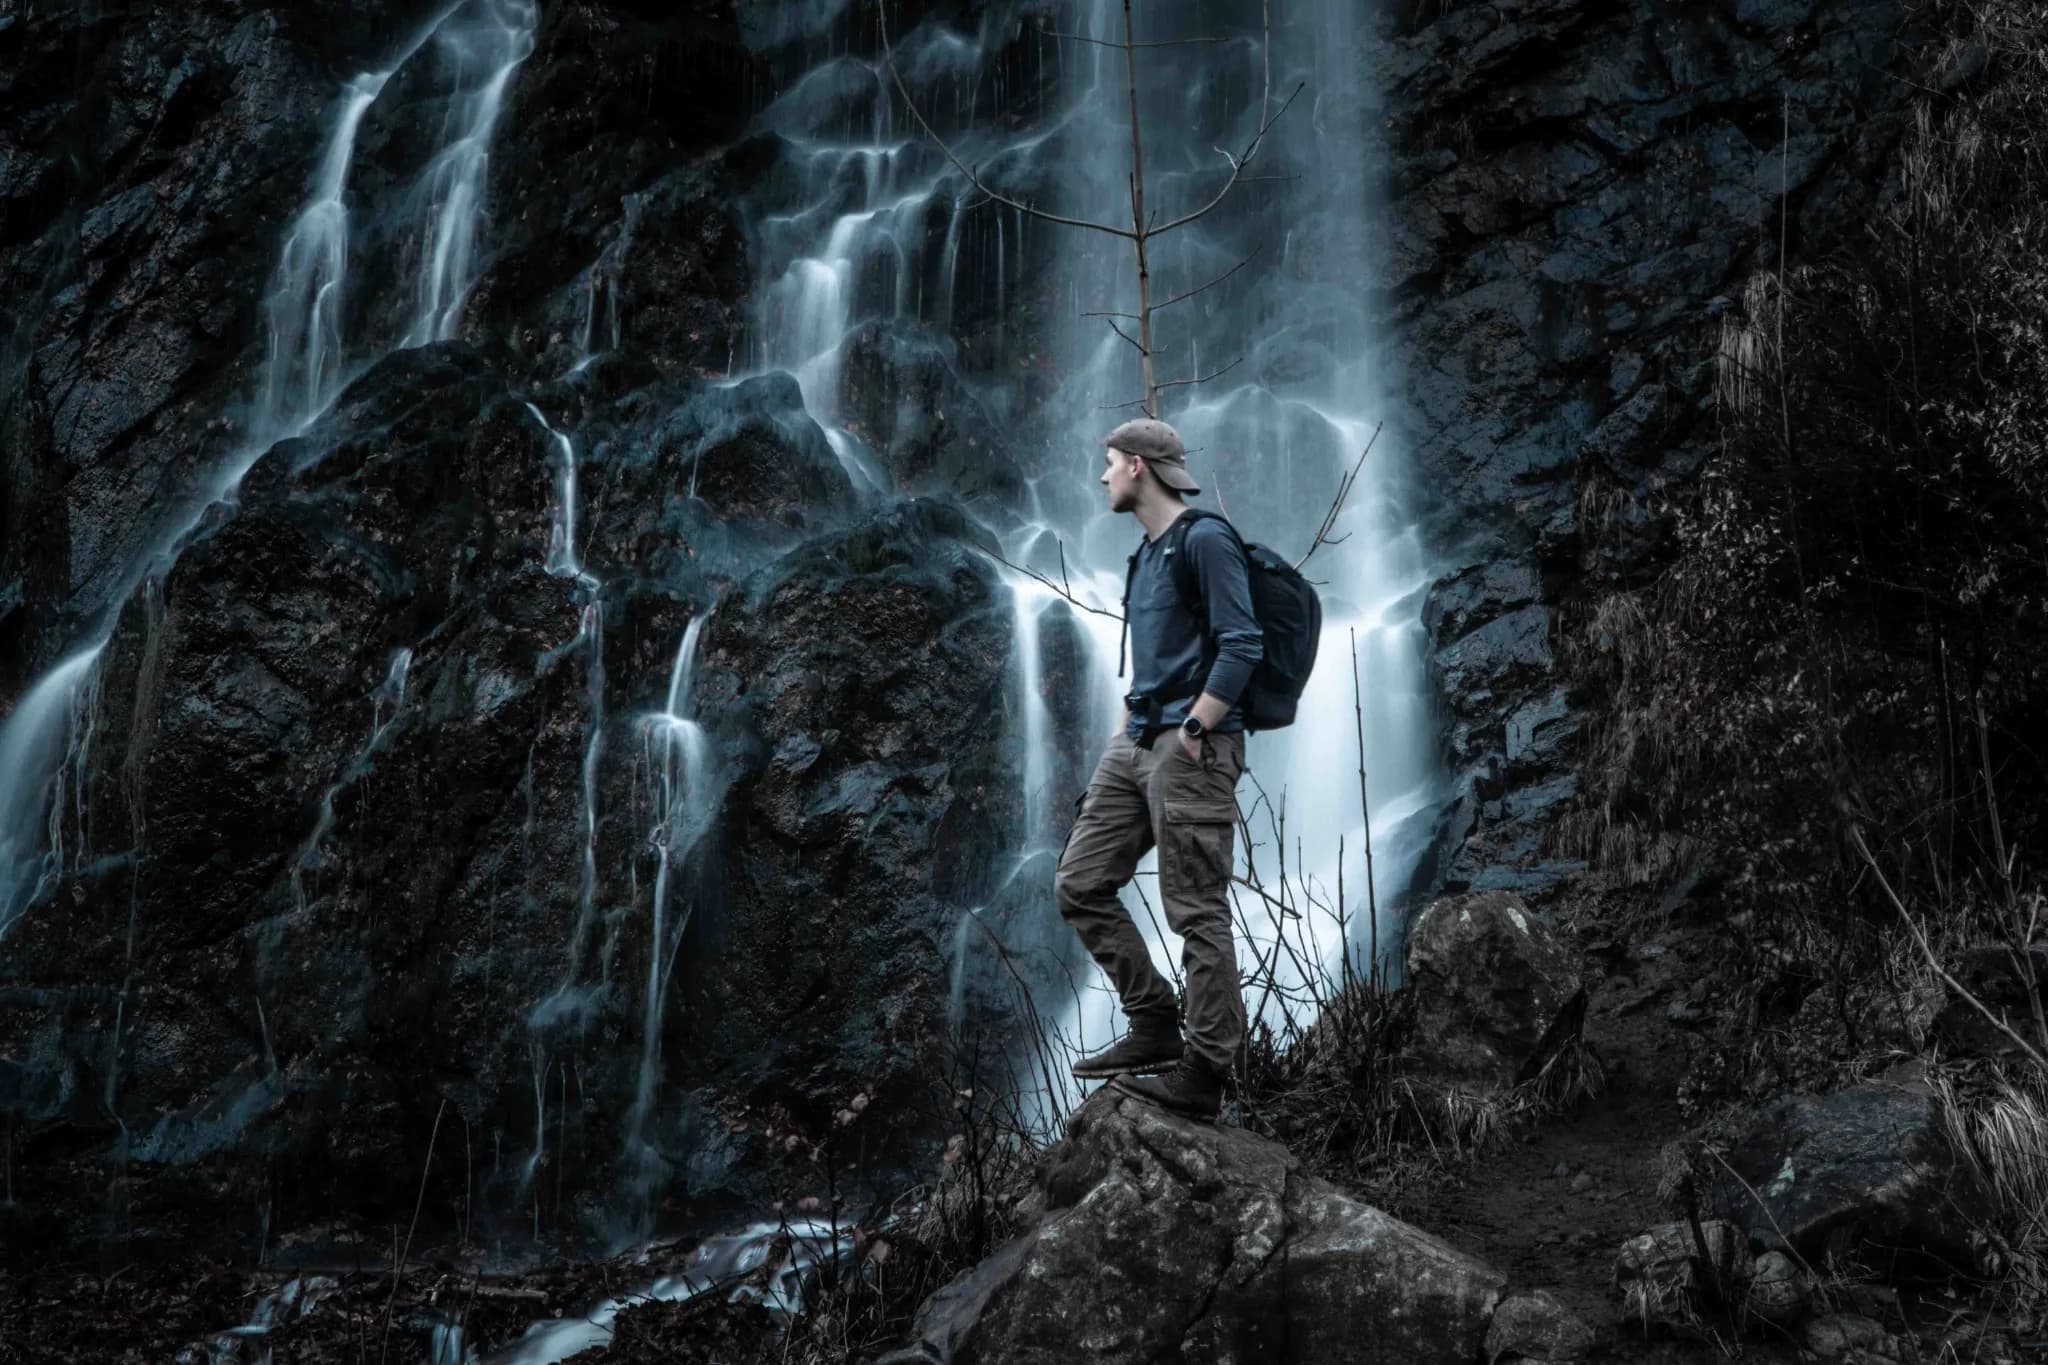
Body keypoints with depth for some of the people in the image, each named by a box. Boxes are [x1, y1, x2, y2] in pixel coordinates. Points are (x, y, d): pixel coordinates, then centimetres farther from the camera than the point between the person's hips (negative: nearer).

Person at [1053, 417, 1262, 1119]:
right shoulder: (1147, 553, 19)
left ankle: (1205, 1073, 1)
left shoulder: (1206, 539, -9)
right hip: (1136, 746, 10)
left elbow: (1241, 646, -17)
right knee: (1080, 885, 8)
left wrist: (1191, 732, -18)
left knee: (1197, 912, -6)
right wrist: (1126, 725, 18)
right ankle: (1153, 1028, 14)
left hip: (1190, 750, -10)